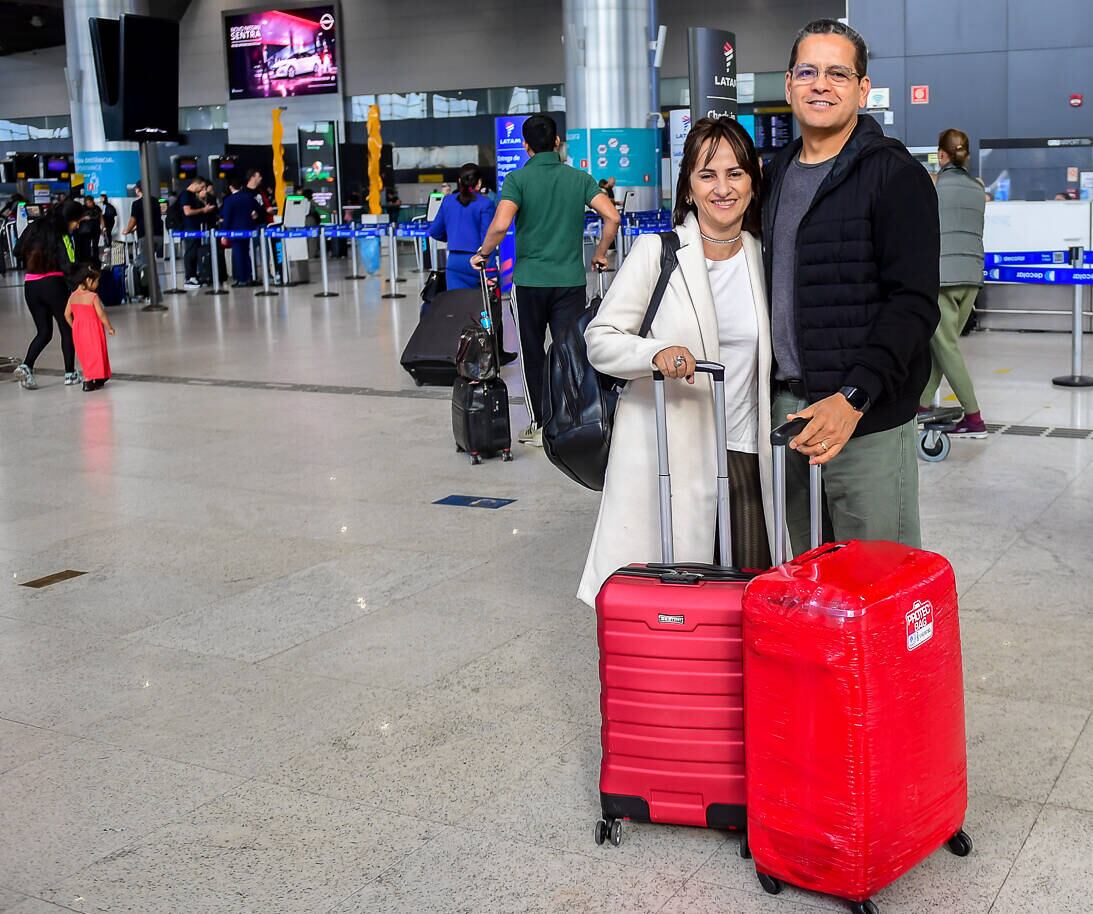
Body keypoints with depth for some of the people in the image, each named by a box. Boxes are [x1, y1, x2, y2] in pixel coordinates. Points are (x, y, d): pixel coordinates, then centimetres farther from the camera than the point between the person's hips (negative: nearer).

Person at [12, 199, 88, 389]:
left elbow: (18, 252, 15)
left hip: (30, 285, 6)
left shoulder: (35, 227, 8)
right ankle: (70, 373, 11)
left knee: (44, 332, 13)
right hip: (53, 284, -6)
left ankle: (26, 366, -7)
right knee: (67, 329, 10)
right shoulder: (63, 236, -11)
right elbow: (68, 267, -19)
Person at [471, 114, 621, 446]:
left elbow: (501, 224, -19)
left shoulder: (518, 179, -5)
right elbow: (612, 217, -6)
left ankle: (539, 425, 14)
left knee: (533, 355, 10)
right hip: (571, 279, 2)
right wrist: (600, 255, 8)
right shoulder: (580, 178, 4)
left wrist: (482, 254, -2)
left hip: (530, 279, -2)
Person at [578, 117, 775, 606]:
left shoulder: (762, 256, 9)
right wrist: (656, 353, -24)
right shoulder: (656, 252, -5)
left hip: (745, 452, 4)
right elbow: (599, 339, -6)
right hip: (668, 452, -4)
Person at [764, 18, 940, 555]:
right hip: (790, 406, 7)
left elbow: (913, 304, -14)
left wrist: (854, 397, -25)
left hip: (868, 415, -6)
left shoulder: (894, 175, -7)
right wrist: (775, 389, 14)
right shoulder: (778, 174, 15)